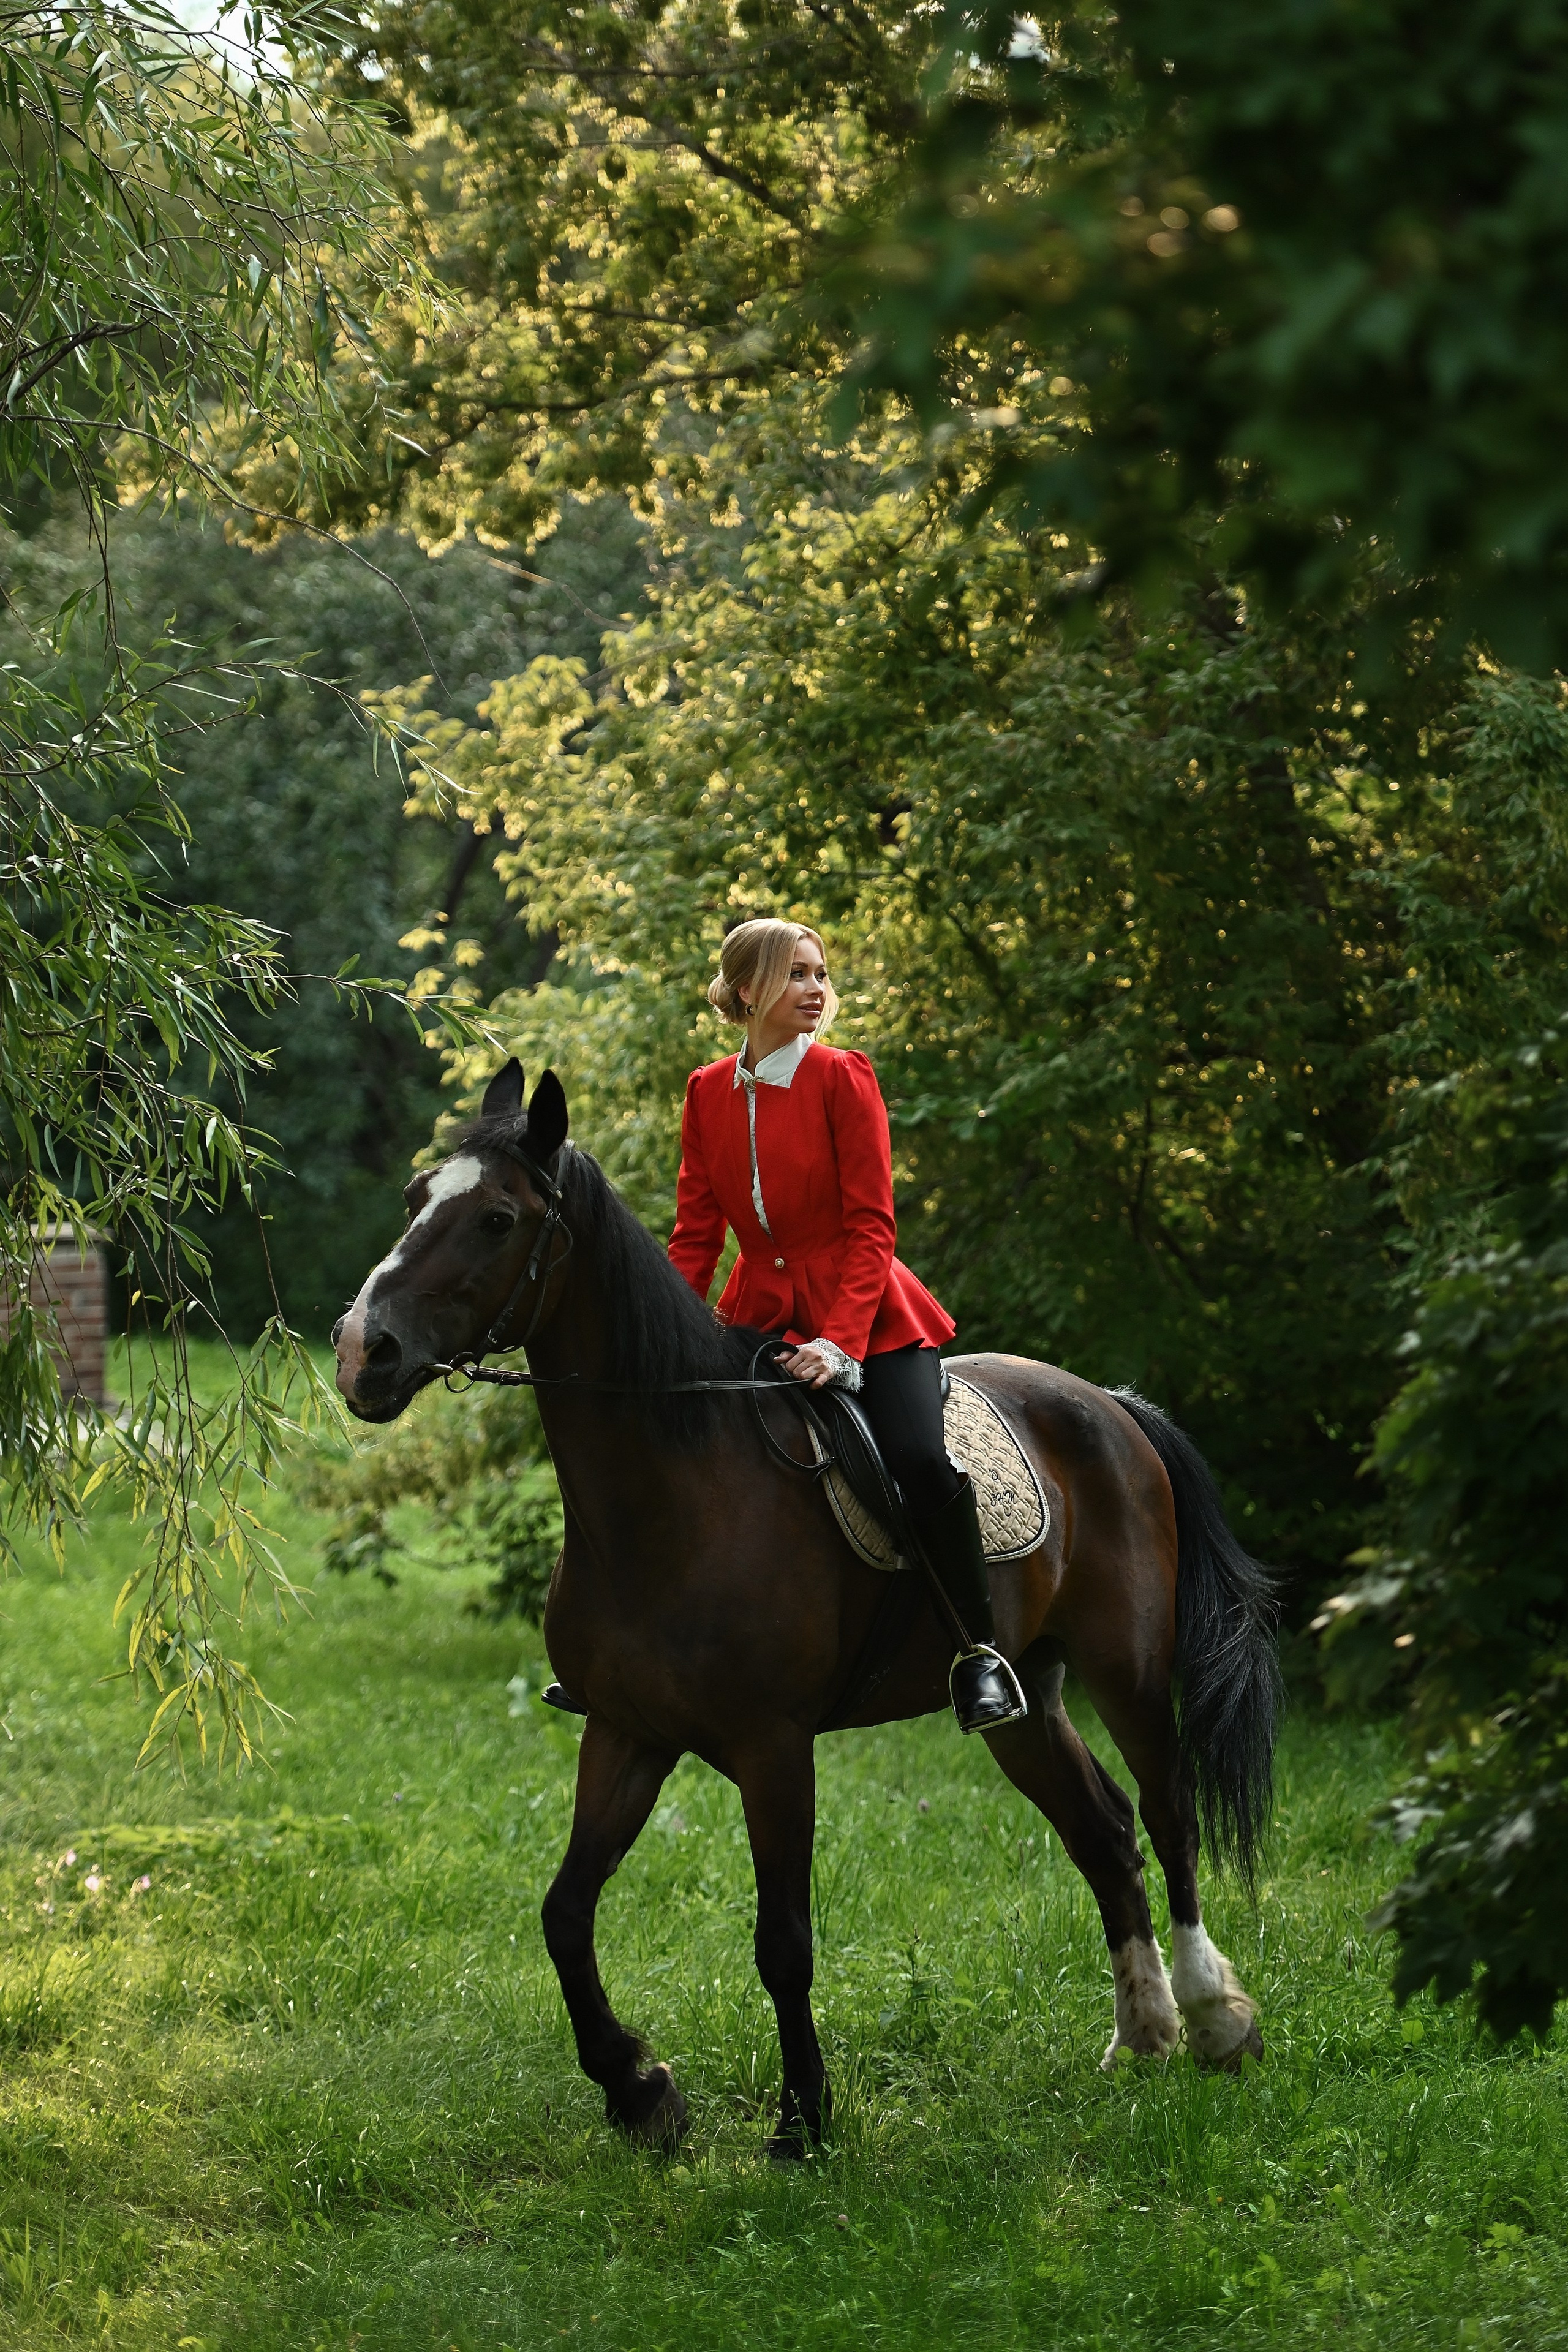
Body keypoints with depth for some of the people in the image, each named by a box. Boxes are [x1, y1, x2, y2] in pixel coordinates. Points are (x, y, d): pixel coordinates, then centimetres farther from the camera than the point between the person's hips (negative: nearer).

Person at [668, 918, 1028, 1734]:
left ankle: (980, 1653, -14)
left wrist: (839, 1342, -24)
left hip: (866, 1314, -5)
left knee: (921, 1460, -28)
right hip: (761, 1315, 5)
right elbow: (696, 1233, 7)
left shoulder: (842, 1078, -7)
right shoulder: (708, 1094, 5)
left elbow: (871, 1229, -12)